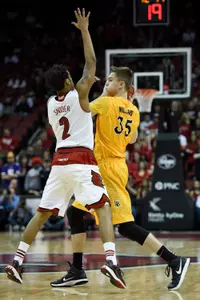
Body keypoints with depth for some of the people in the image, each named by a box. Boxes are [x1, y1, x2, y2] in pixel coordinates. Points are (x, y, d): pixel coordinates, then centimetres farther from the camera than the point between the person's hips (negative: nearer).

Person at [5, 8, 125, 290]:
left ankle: (17, 261, 9)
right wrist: (84, 30, 6)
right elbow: (91, 62, 1)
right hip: (82, 160, -5)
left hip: (59, 161, 6)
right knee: (103, 209, -7)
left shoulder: (50, 102, 13)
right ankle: (111, 261, -27)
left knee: (42, 213, 14)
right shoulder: (78, 94, -4)